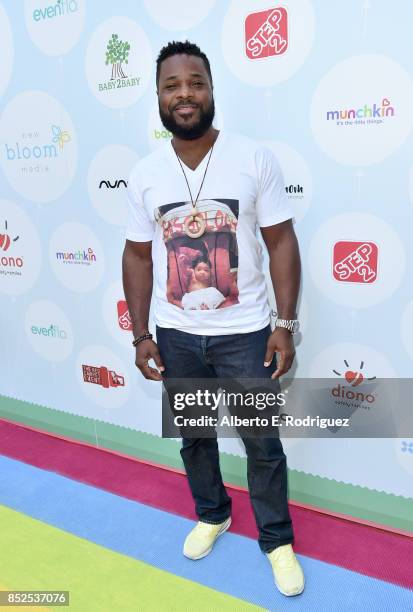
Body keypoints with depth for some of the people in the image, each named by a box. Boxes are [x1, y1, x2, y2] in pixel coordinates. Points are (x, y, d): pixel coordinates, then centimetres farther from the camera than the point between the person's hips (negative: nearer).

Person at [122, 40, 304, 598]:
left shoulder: (255, 158, -8)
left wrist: (285, 326, -10)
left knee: (263, 444, 11)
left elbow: (282, 243, -6)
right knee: (194, 437, 20)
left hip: (245, 333, -2)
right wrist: (140, 335, 2)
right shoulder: (144, 175, -1)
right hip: (176, 336, 3)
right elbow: (138, 256, 5)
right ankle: (212, 514, 47)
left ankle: (277, 540, 35)